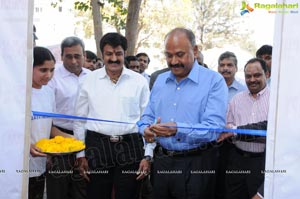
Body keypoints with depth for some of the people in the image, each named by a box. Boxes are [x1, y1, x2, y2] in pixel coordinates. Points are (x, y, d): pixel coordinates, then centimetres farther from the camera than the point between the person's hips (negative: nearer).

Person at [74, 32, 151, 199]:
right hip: (97, 147, 1)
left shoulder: (139, 81, 2)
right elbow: (79, 120, 8)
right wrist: (81, 154, 5)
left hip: (130, 148, 0)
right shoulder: (89, 81, 4)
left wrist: (147, 155, 0)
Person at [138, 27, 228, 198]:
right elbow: (148, 115, 14)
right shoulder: (160, 80, 11)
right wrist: (146, 129, -9)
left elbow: (214, 128, -19)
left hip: (196, 164, -5)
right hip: (161, 161, 5)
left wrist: (178, 130, -32)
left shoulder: (214, 81, -9)